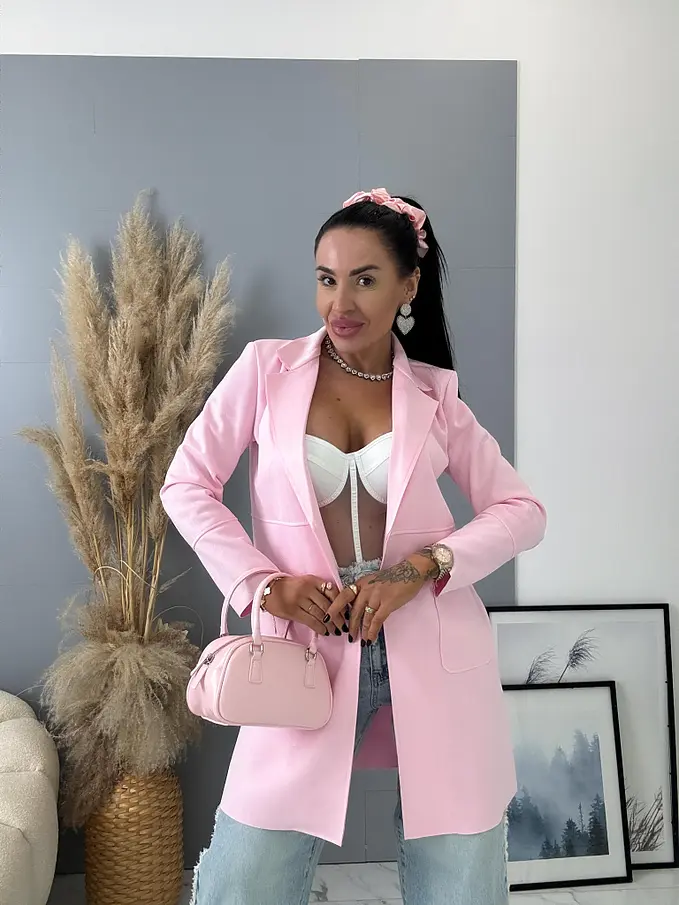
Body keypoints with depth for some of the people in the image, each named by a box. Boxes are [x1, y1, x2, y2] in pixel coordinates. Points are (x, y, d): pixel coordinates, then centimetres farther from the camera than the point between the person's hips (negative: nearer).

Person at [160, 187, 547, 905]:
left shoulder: (434, 393, 7)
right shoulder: (267, 369, 3)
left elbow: (522, 511, 4)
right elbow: (187, 484, 2)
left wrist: (420, 568, -12)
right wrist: (261, 583, -11)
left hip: (434, 650, 1)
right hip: (311, 645, -1)